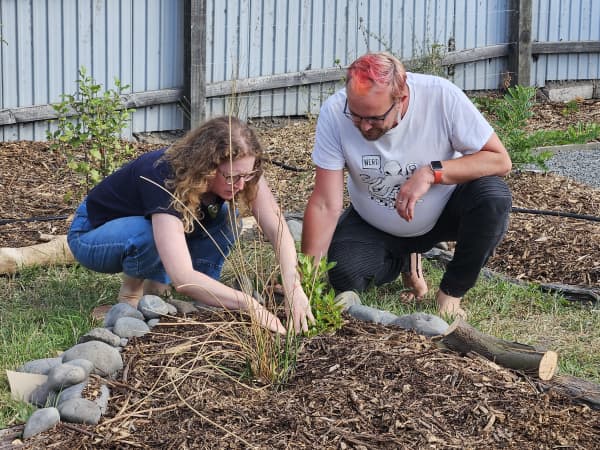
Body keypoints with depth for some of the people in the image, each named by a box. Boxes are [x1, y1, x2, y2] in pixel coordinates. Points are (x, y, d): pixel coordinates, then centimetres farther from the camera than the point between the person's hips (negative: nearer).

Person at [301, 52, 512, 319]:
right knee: (341, 274, -27)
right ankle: (407, 262, 10)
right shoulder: (334, 112, -25)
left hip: (443, 212, -1)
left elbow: (500, 160, -21)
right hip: (374, 225, 1)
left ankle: (451, 294, -5)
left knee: (494, 197, -30)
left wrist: (432, 172, -34)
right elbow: (325, 205, -23)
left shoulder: (442, 96, -28)